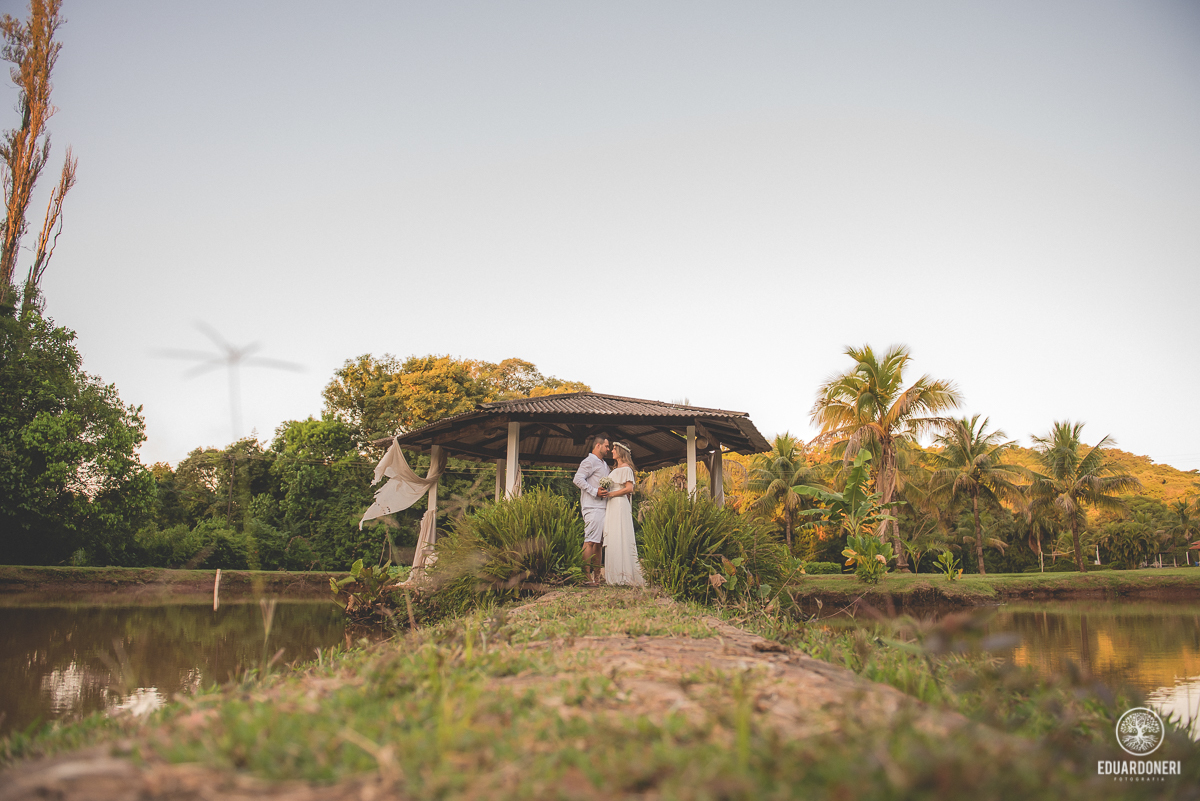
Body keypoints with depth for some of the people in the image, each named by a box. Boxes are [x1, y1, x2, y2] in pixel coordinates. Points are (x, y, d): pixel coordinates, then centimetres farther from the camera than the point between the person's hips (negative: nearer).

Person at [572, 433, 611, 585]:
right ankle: (587, 576, -11)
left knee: (598, 542, 10)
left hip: (603, 507, 10)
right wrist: (595, 491, -20)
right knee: (590, 541, -11)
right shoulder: (590, 461, -6)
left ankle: (596, 576, 13)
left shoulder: (604, 464, 24)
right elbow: (578, 479, -17)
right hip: (592, 507, -10)